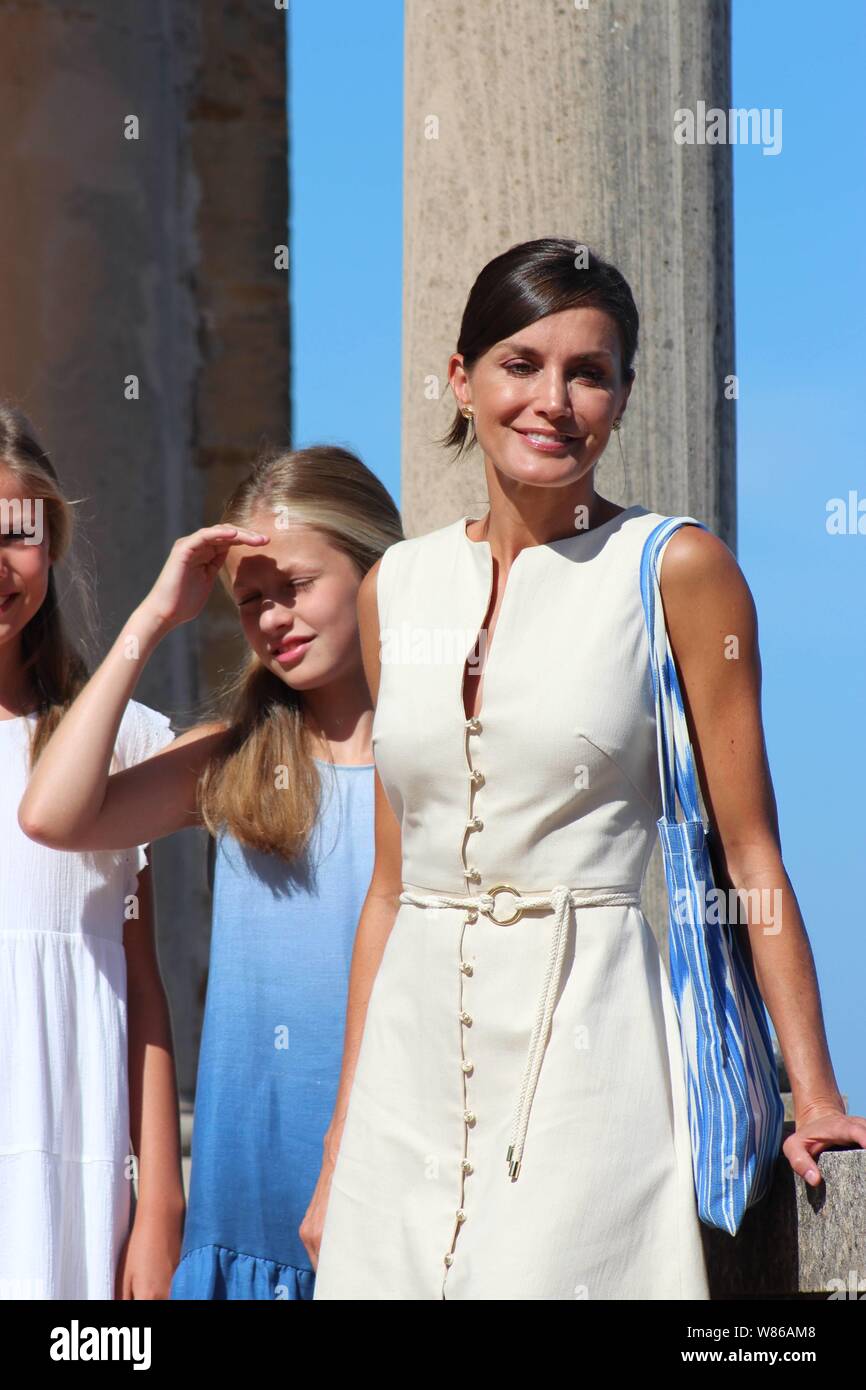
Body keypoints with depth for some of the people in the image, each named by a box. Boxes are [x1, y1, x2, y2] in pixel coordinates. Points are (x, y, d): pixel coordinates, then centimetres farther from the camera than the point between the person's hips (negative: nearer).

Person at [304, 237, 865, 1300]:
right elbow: (392, 881, 14)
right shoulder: (399, 585, 10)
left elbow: (751, 852, -3)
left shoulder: (678, 570, -2)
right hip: (414, 1056, 4)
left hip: (589, 1049, -4)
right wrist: (342, 1145, 12)